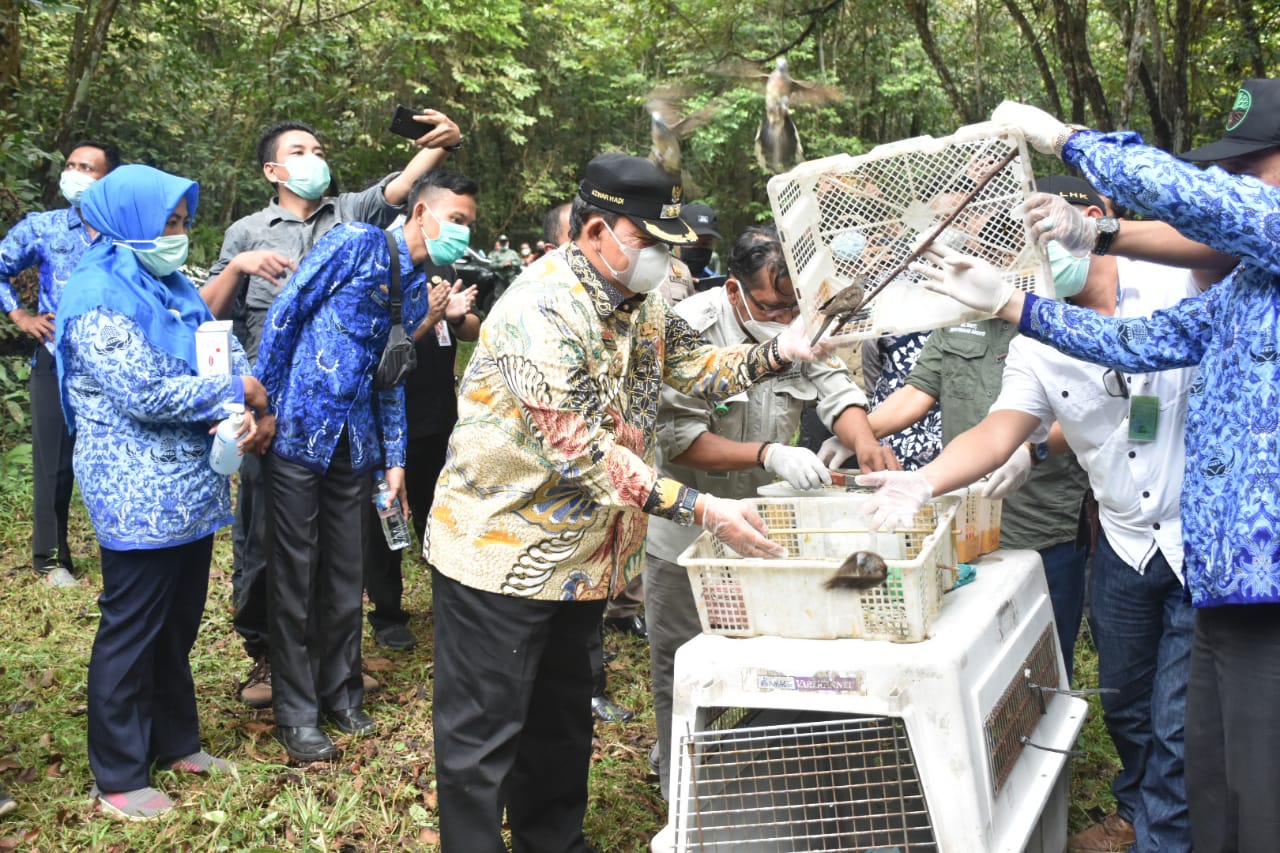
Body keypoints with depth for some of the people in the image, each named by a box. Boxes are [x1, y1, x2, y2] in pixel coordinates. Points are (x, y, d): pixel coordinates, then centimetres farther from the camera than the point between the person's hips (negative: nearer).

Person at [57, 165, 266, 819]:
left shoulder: (173, 288, 13)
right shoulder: (98, 298, -14)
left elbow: (224, 354, 8)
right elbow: (145, 392, -22)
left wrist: (246, 414, -13)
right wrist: (237, 393, -12)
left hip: (191, 488, 8)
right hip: (139, 499, -8)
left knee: (179, 624, 18)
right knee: (131, 630, 2)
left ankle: (176, 742, 33)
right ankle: (118, 778, 15)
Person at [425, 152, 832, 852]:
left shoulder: (637, 301, 5)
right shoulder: (542, 309, -25)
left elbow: (695, 366, 11)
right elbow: (582, 451, -30)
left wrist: (775, 354, -8)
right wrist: (701, 509, -32)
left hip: (582, 553, 9)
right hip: (502, 550, -9)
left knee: (561, 719, 22)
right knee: (484, 735, 2)